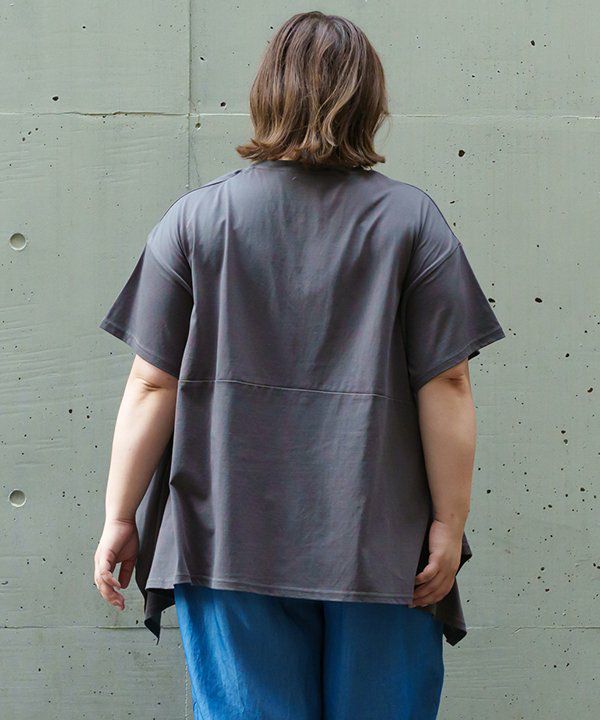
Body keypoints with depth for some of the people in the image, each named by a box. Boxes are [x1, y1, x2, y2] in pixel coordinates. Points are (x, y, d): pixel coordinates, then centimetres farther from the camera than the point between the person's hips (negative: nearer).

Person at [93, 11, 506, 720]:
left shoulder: (195, 217, -1)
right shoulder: (413, 221, -3)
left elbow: (152, 385, -3)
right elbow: (446, 385, -7)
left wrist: (120, 518, 4)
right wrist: (450, 523, -1)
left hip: (230, 538, 1)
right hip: (380, 546, 0)